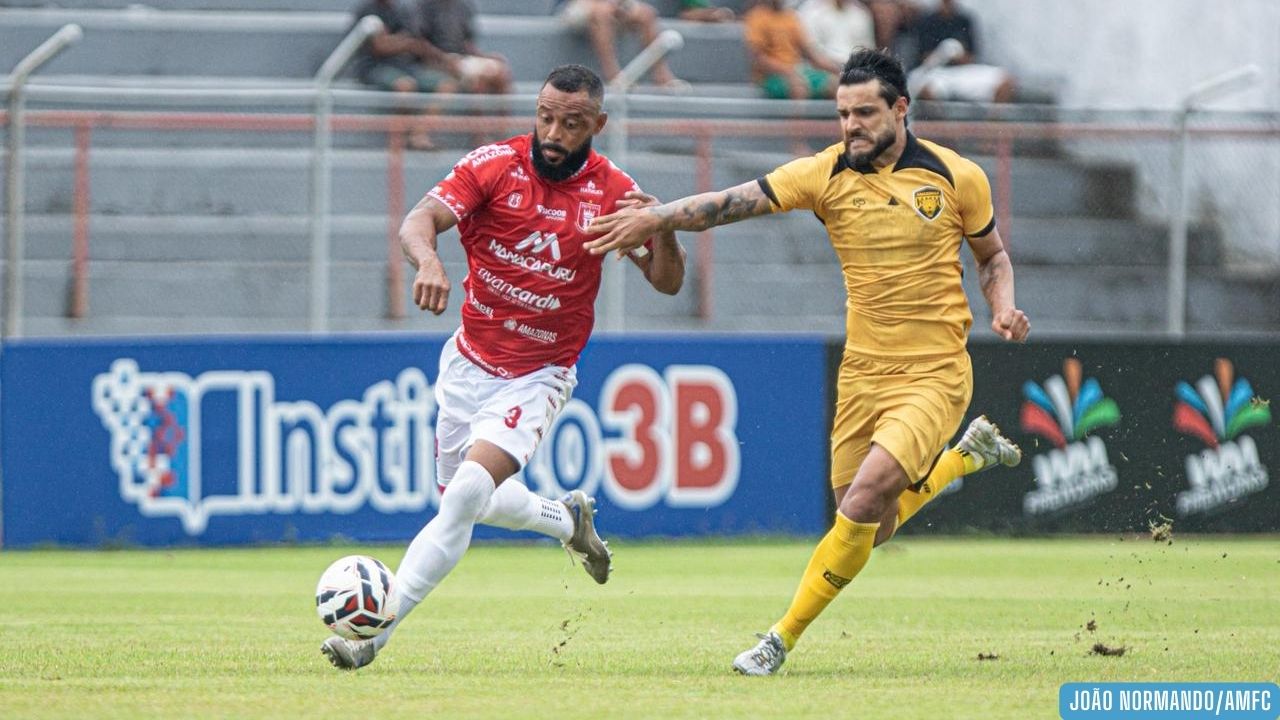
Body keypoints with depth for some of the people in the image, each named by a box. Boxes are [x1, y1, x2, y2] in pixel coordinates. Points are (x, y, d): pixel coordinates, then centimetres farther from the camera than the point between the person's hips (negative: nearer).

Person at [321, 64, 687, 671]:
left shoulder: (612, 192, -8)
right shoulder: (496, 165, -12)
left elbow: (667, 283, -1)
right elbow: (421, 218, -24)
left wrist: (662, 229, -23)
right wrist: (427, 258, -48)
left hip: (538, 378, -3)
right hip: (469, 364, 3)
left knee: (467, 494, -22)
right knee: (468, 500, 17)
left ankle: (374, 633, -20)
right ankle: (566, 519, 47)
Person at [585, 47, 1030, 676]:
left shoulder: (958, 177, -5)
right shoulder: (826, 174, -4)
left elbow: (993, 256, 11)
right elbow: (734, 202, -12)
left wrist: (1002, 308, -9)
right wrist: (657, 217, -27)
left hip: (934, 375, -4)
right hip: (862, 372, 4)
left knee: (865, 499, -21)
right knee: (874, 529, 10)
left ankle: (782, 639, -8)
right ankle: (968, 453, 38)